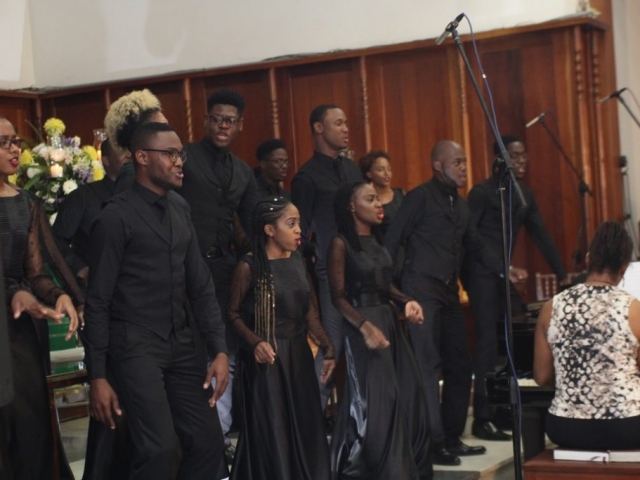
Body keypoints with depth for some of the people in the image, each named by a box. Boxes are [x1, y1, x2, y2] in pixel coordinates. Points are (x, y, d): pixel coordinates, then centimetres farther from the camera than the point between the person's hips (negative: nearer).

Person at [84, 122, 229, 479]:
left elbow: (200, 284, 12)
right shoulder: (117, 216, -9)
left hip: (184, 344, 6)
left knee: (209, 443, 5)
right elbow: (99, 301, -8)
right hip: (137, 347, -6)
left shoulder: (180, 208, 10)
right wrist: (97, 376, -10)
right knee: (161, 450, -14)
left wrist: (219, 348, 4)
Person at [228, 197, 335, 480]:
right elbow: (234, 313, -7)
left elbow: (309, 310, 11)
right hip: (267, 357, -6)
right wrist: (255, 342, -21)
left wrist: (327, 347, 6)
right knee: (271, 432, 1)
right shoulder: (250, 266, -10)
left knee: (304, 428, 10)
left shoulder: (298, 261, 7)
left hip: (298, 354, 6)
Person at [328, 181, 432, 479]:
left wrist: (407, 302, -4)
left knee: (408, 395, 7)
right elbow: (339, 297, -11)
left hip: (389, 321, 7)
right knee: (374, 401, -3)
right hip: (363, 325, -7)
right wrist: (366, 328, -20)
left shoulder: (377, 240, 12)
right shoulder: (341, 243, -9)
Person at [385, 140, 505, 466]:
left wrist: (502, 269, 12)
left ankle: (452, 438, 19)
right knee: (429, 366, -7)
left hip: (449, 292, 8)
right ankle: (433, 443, -2)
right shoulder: (420, 197, -6)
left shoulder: (460, 204, 17)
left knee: (460, 366, 9)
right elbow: (393, 242, -10)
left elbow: (474, 246, 23)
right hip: (422, 290, -8)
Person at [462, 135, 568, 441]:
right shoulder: (482, 192, -8)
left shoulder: (525, 195, 14)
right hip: (480, 273, -8)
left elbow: (541, 236, 15)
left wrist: (563, 275, 12)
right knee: (489, 341, -11)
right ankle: (482, 419, -7)